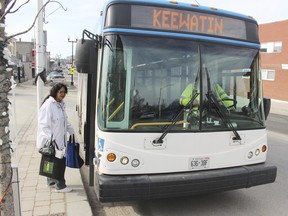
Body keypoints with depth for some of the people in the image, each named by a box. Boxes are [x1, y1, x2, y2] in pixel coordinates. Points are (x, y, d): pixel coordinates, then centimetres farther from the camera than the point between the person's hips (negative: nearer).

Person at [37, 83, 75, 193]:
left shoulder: (61, 104, 10)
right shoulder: (49, 104, -18)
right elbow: (43, 124, -20)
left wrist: (72, 130, 11)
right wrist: (50, 138, -25)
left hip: (60, 139, 9)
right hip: (52, 141, -9)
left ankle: (51, 181, 34)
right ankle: (60, 186, 11)